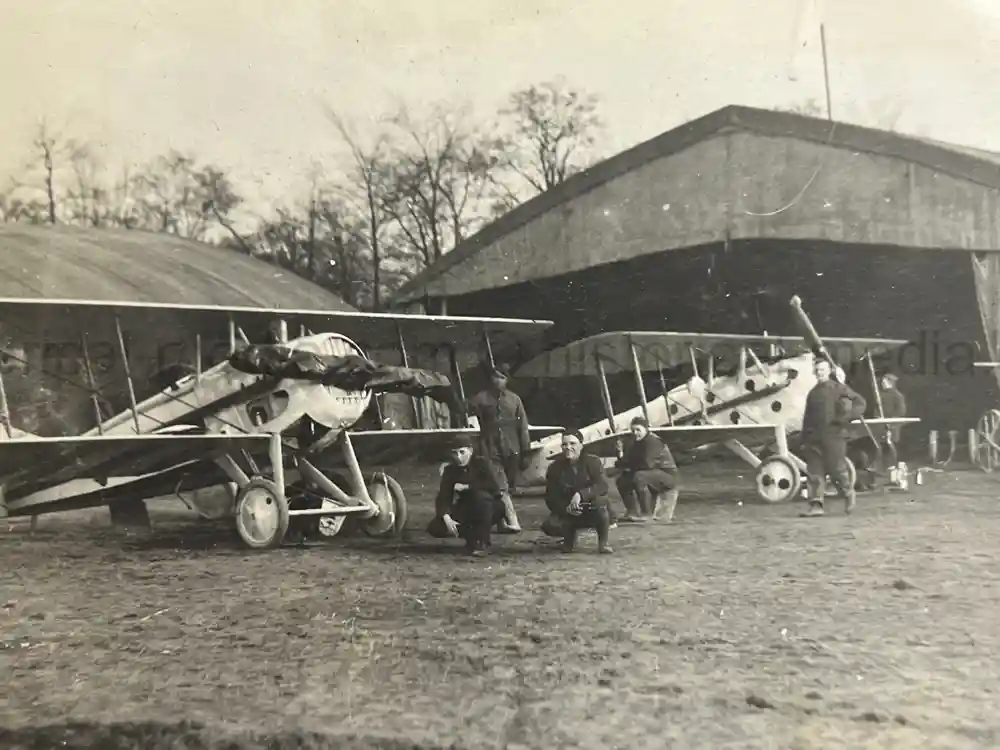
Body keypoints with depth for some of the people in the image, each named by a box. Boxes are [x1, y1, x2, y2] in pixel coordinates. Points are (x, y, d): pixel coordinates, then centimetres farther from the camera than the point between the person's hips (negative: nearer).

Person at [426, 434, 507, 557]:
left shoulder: (482, 463, -15)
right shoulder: (450, 470, -4)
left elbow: (494, 486, -30)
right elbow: (443, 497, -11)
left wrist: (466, 487, -25)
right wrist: (446, 518, -30)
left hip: (490, 507, -4)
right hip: (466, 510, 4)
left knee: (480, 495, -38)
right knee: (435, 527, -17)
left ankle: (482, 542, -23)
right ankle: (473, 536, 2)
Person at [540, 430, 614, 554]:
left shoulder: (592, 461, -12)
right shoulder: (555, 467, -5)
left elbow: (603, 486, -26)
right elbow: (551, 498, -6)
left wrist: (581, 495, -41)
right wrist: (566, 508, -25)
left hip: (593, 511, -2)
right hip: (567, 513, 3)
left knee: (600, 501, -37)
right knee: (549, 527, -26)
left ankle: (603, 542, -14)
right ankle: (570, 535, 12)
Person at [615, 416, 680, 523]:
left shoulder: (653, 442, -19)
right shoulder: (636, 443, 8)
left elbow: (647, 464, -29)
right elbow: (628, 461, 5)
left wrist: (629, 466, -16)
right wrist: (620, 452, -15)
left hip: (667, 475, -9)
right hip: (652, 475, 9)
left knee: (639, 477, -34)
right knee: (622, 481, 4)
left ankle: (648, 514, -25)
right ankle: (633, 513, 1)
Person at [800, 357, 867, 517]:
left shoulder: (839, 388, 1)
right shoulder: (813, 393, 16)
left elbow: (861, 403, 0)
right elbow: (807, 418, 19)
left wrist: (847, 417, -14)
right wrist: (804, 440, 14)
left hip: (834, 436, -5)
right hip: (814, 437, 5)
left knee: (837, 469, -1)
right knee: (814, 472, -2)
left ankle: (849, 494, 24)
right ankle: (816, 505, -2)